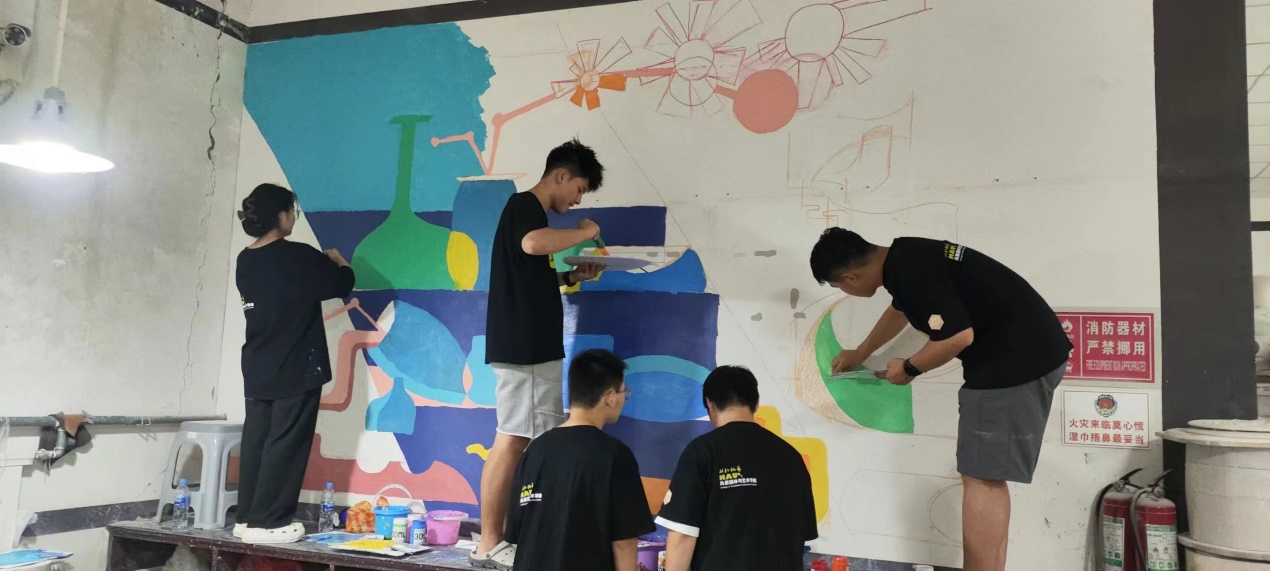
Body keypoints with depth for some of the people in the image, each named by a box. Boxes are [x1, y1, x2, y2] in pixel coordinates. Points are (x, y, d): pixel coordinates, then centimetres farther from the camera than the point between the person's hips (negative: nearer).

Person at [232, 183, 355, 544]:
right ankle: (265, 523, 1)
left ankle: (246, 518, 17)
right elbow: (342, 285, -4)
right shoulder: (298, 257, -14)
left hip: (257, 368, 7)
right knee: (285, 443, -2)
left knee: (255, 440, 11)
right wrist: (339, 262, 17)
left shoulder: (245, 261, 7)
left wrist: (320, 264, 25)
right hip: (296, 369, -7)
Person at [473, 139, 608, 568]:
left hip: (536, 348, 10)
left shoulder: (531, 212, 21)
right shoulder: (523, 205, -8)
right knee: (512, 441, -6)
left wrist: (572, 276, 14)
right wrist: (584, 233, -16)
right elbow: (533, 244, -32)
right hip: (521, 348, -10)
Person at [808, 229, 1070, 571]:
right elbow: (899, 311, 32)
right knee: (988, 477, 14)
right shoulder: (905, 259, 12)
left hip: (1016, 359, -10)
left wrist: (909, 369, -5)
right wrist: (859, 354, 44)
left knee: (982, 478, -6)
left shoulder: (910, 273, -20)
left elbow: (958, 337, -24)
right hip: (1029, 352, 10)